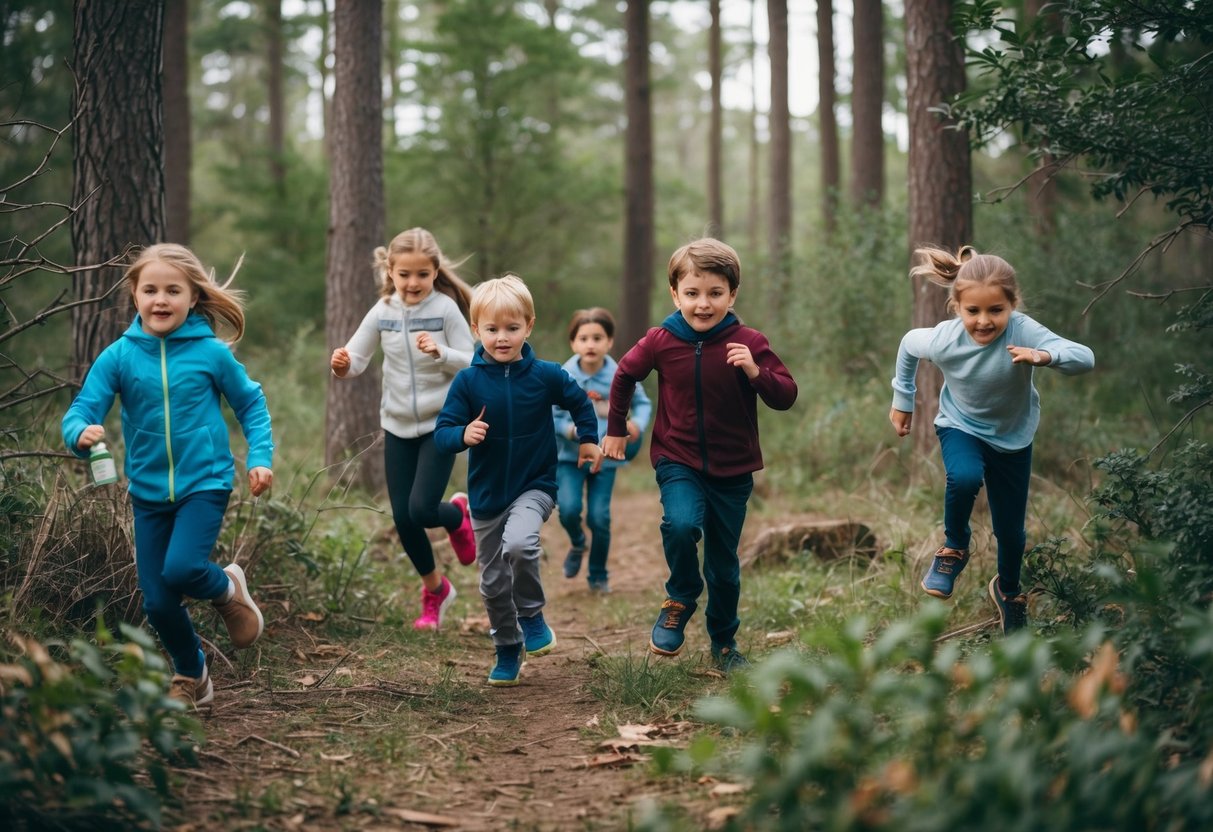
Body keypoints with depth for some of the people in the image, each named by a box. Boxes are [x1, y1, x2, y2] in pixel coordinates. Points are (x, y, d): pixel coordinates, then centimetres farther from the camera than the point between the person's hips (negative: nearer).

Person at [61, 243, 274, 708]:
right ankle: (191, 677, 32)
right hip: (149, 491, 3)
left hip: (204, 483, -3)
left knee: (181, 568, -25)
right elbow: (80, 413, -8)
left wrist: (260, 458, -5)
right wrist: (82, 433, -31)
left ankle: (227, 589, 11)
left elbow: (251, 404, 6)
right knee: (157, 602, 5)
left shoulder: (211, 352, -7)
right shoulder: (118, 357, -5)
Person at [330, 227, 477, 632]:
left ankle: (459, 514, 23)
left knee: (421, 509, -15)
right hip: (398, 426, 4)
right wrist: (342, 364, -25)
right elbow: (355, 358, -3)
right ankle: (434, 588, 29)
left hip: (441, 424, -3)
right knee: (402, 519, 4)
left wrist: (440, 353, -28)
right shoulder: (383, 312, -3)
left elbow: (471, 364, -10)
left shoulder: (445, 309, -11)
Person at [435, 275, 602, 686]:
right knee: (493, 582, 10)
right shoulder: (468, 381, -9)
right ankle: (508, 649, 32)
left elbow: (579, 402, 13)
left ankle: (532, 615, -6)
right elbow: (442, 432, -10)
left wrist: (589, 440, 13)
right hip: (486, 494, 2)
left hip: (534, 487, -2)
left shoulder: (546, 375, -7)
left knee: (519, 544, -32)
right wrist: (463, 435, -29)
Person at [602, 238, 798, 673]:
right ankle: (680, 598, -2)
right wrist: (616, 429, 15)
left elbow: (786, 397, -9)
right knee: (681, 524, -30)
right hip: (678, 462, -1)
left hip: (732, 470, 1)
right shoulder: (661, 342, -7)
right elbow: (625, 375, 11)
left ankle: (724, 642, 31)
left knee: (724, 564, 10)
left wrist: (756, 372, -27)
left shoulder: (749, 343, -10)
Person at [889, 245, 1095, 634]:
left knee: (1011, 531, 11)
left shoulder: (1022, 332, -34)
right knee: (965, 478, -35)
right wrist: (902, 400, 7)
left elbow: (1084, 358, -43)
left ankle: (1008, 590, 46)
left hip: (1012, 437, 1)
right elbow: (908, 344, -4)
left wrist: (1044, 356, -62)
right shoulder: (942, 340, -28)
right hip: (961, 427, -1)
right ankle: (954, 550, -4)